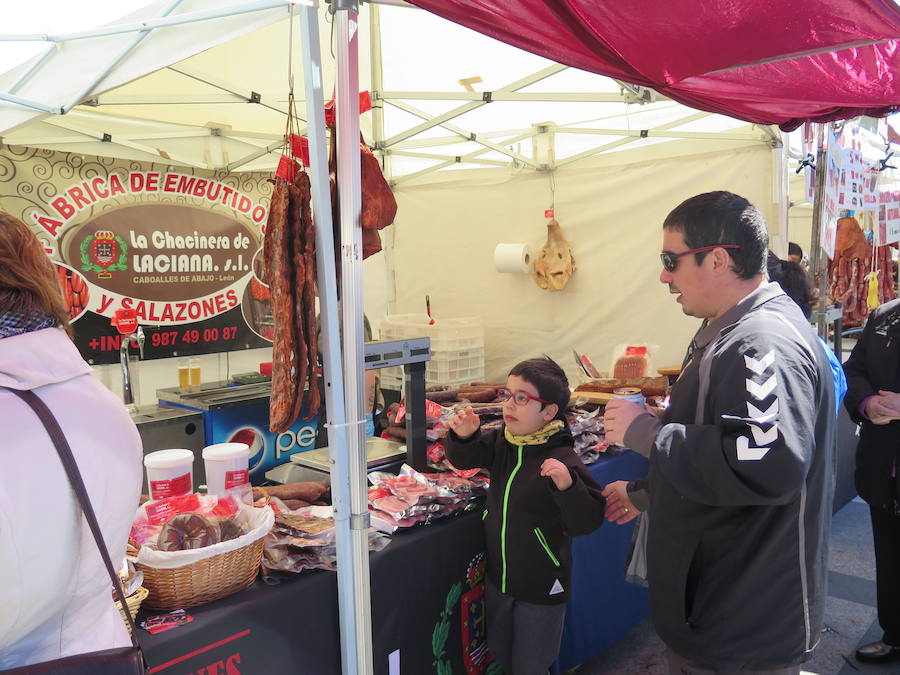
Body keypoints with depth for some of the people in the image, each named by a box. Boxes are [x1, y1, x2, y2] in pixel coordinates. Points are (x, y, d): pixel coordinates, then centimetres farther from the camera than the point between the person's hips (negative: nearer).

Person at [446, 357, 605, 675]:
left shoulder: (561, 459, -24)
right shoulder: (501, 441, -6)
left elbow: (588, 522, -24)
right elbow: (465, 458, 4)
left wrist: (567, 485, -42)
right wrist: (464, 436, -17)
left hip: (542, 588, -6)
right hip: (498, 577, 6)